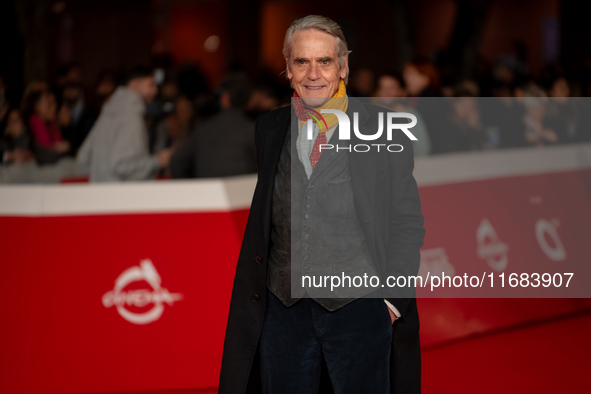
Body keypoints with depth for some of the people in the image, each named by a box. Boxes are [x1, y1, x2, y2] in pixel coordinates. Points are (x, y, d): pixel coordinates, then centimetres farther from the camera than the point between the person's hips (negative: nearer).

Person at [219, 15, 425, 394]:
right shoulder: (270, 129, 8)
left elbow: (407, 223, -1)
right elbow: (262, 216, 14)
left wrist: (392, 300, -6)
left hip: (359, 306, -3)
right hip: (282, 306, 3)